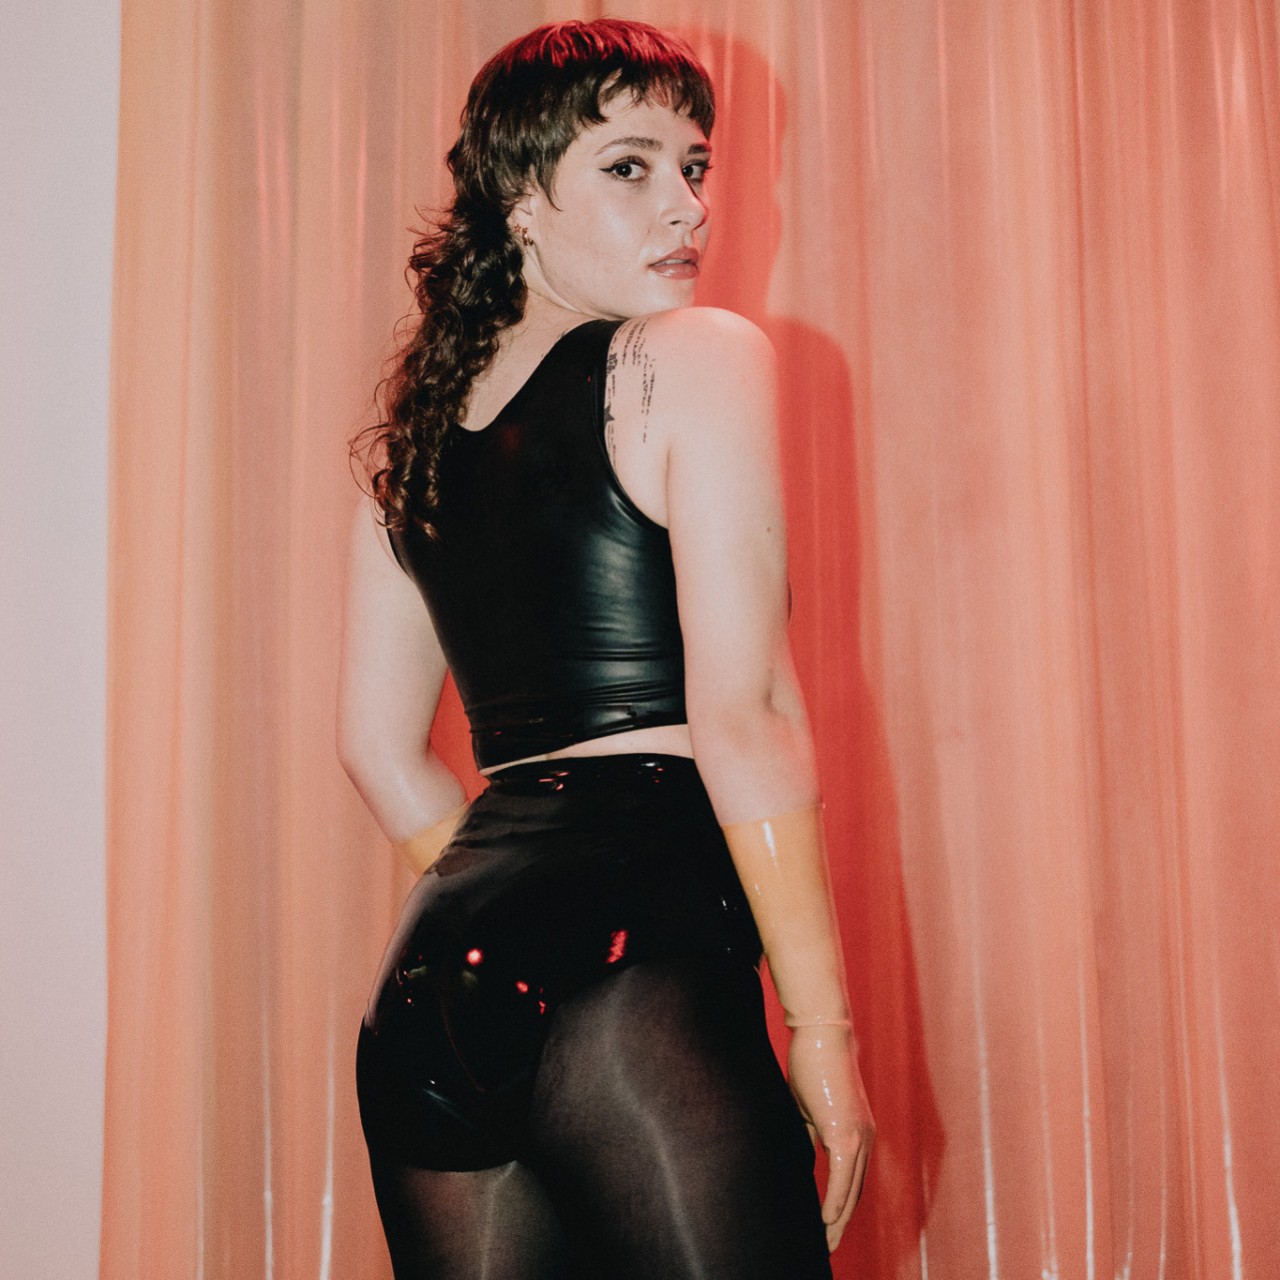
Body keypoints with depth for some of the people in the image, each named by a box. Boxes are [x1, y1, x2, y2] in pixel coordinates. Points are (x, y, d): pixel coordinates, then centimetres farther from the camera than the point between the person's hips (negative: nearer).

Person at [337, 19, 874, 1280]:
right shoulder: (699, 357, -3)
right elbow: (742, 720, -11)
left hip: (435, 978, 7)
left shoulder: (417, 419, 17)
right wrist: (824, 1031, -7)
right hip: (637, 966, -7)